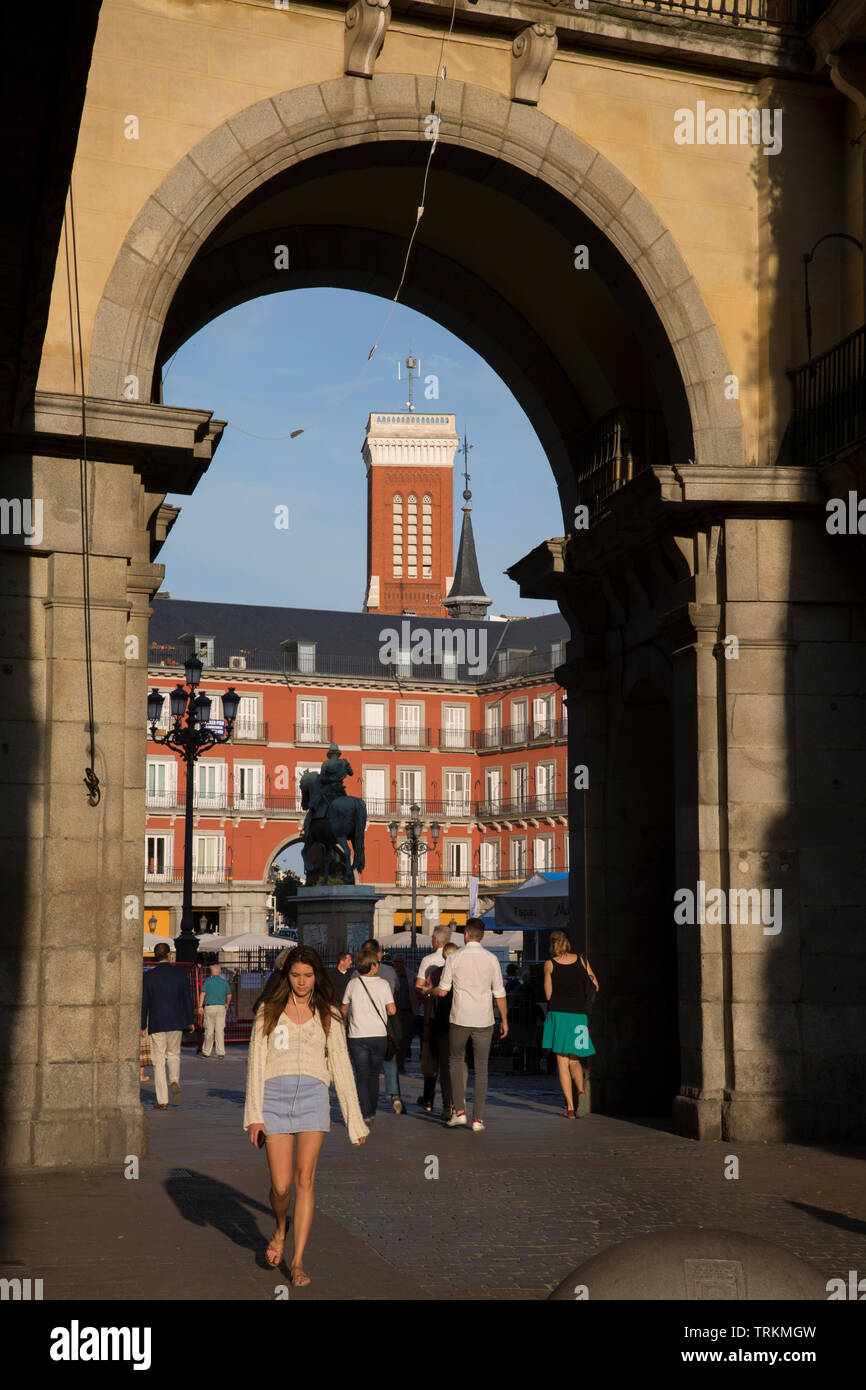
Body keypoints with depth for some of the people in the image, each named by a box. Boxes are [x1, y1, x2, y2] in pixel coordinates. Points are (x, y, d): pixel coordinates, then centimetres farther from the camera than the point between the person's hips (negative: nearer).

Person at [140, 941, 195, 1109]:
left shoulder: (149, 976, -5)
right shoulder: (180, 973, -2)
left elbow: (144, 1002, -2)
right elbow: (187, 998, 0)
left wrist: (143, 1026, 6)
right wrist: (190, 1021, 9)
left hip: (156, 1023, -1)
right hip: (176, 1022, 1)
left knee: (159, 1060, 4)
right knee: (174, 1053, 22)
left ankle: (162, 1101, 2)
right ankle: (175, 1081, -3)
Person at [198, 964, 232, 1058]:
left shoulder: (208, 981, 0)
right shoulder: (224, 982, 9)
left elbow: (203, 993, -9)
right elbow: (229, 995, 18)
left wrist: (200, 1006, -12)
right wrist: (227, 1004, 36)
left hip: (209, 1007, -2)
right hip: (221, 1007, 2)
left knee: (209, 1030, 5)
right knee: (220, 1030, -1)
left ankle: (206, 1052, 15)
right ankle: (221, 1053, -8)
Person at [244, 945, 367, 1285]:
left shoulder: (328, 1015, 10)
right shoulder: (268, 1010, 8)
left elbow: (340, 1066, 13)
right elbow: (256, 1061, 5)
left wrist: (355, 1120, 11)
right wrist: (254, 1114, -3)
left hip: (313, 1095, 0)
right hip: (274, 1096, 0)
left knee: (305, 1178, -8)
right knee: (281, 1185, -4)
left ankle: (298, 1261, 0)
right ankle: (281, 1228, 29)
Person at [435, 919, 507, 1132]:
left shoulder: (454, 958, -4)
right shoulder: (491, 959, -1)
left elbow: (442, 991, 0)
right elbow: (499, 993, 3)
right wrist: (504, 1020, 13)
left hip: (460, 1019, -1)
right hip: (484, 1020, 1)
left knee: (455, 1061, 16)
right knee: (481, 1068, 6)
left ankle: (459, 1111, 6)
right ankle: (478, 1119, 3)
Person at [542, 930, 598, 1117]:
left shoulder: (549, 964, 1)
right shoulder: (581, 961, 8)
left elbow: (548, 995, 1)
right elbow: (595, 986, 11)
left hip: (558, 1012, -2)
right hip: (579, 1014, 2)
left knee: (562, 1060, 1)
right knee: (574, 1059, 15)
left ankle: (570, 1107, -5)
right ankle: (580, 1090, -14)